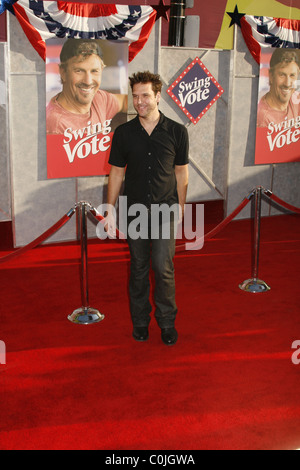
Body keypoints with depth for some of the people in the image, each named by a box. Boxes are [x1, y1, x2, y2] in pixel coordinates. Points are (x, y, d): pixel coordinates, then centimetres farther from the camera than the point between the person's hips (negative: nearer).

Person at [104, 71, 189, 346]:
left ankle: (167, 322, 14)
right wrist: (110, 210, 2)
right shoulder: (124, 133, 1)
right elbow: (117, 172, 5)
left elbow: (181, 173, 6)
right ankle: (140, 321, 25)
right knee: (138, 268, 10)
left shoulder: (177, 132, -1)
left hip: (165, 209, -1)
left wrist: (179, 209, 7)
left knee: (163, 267, -5)